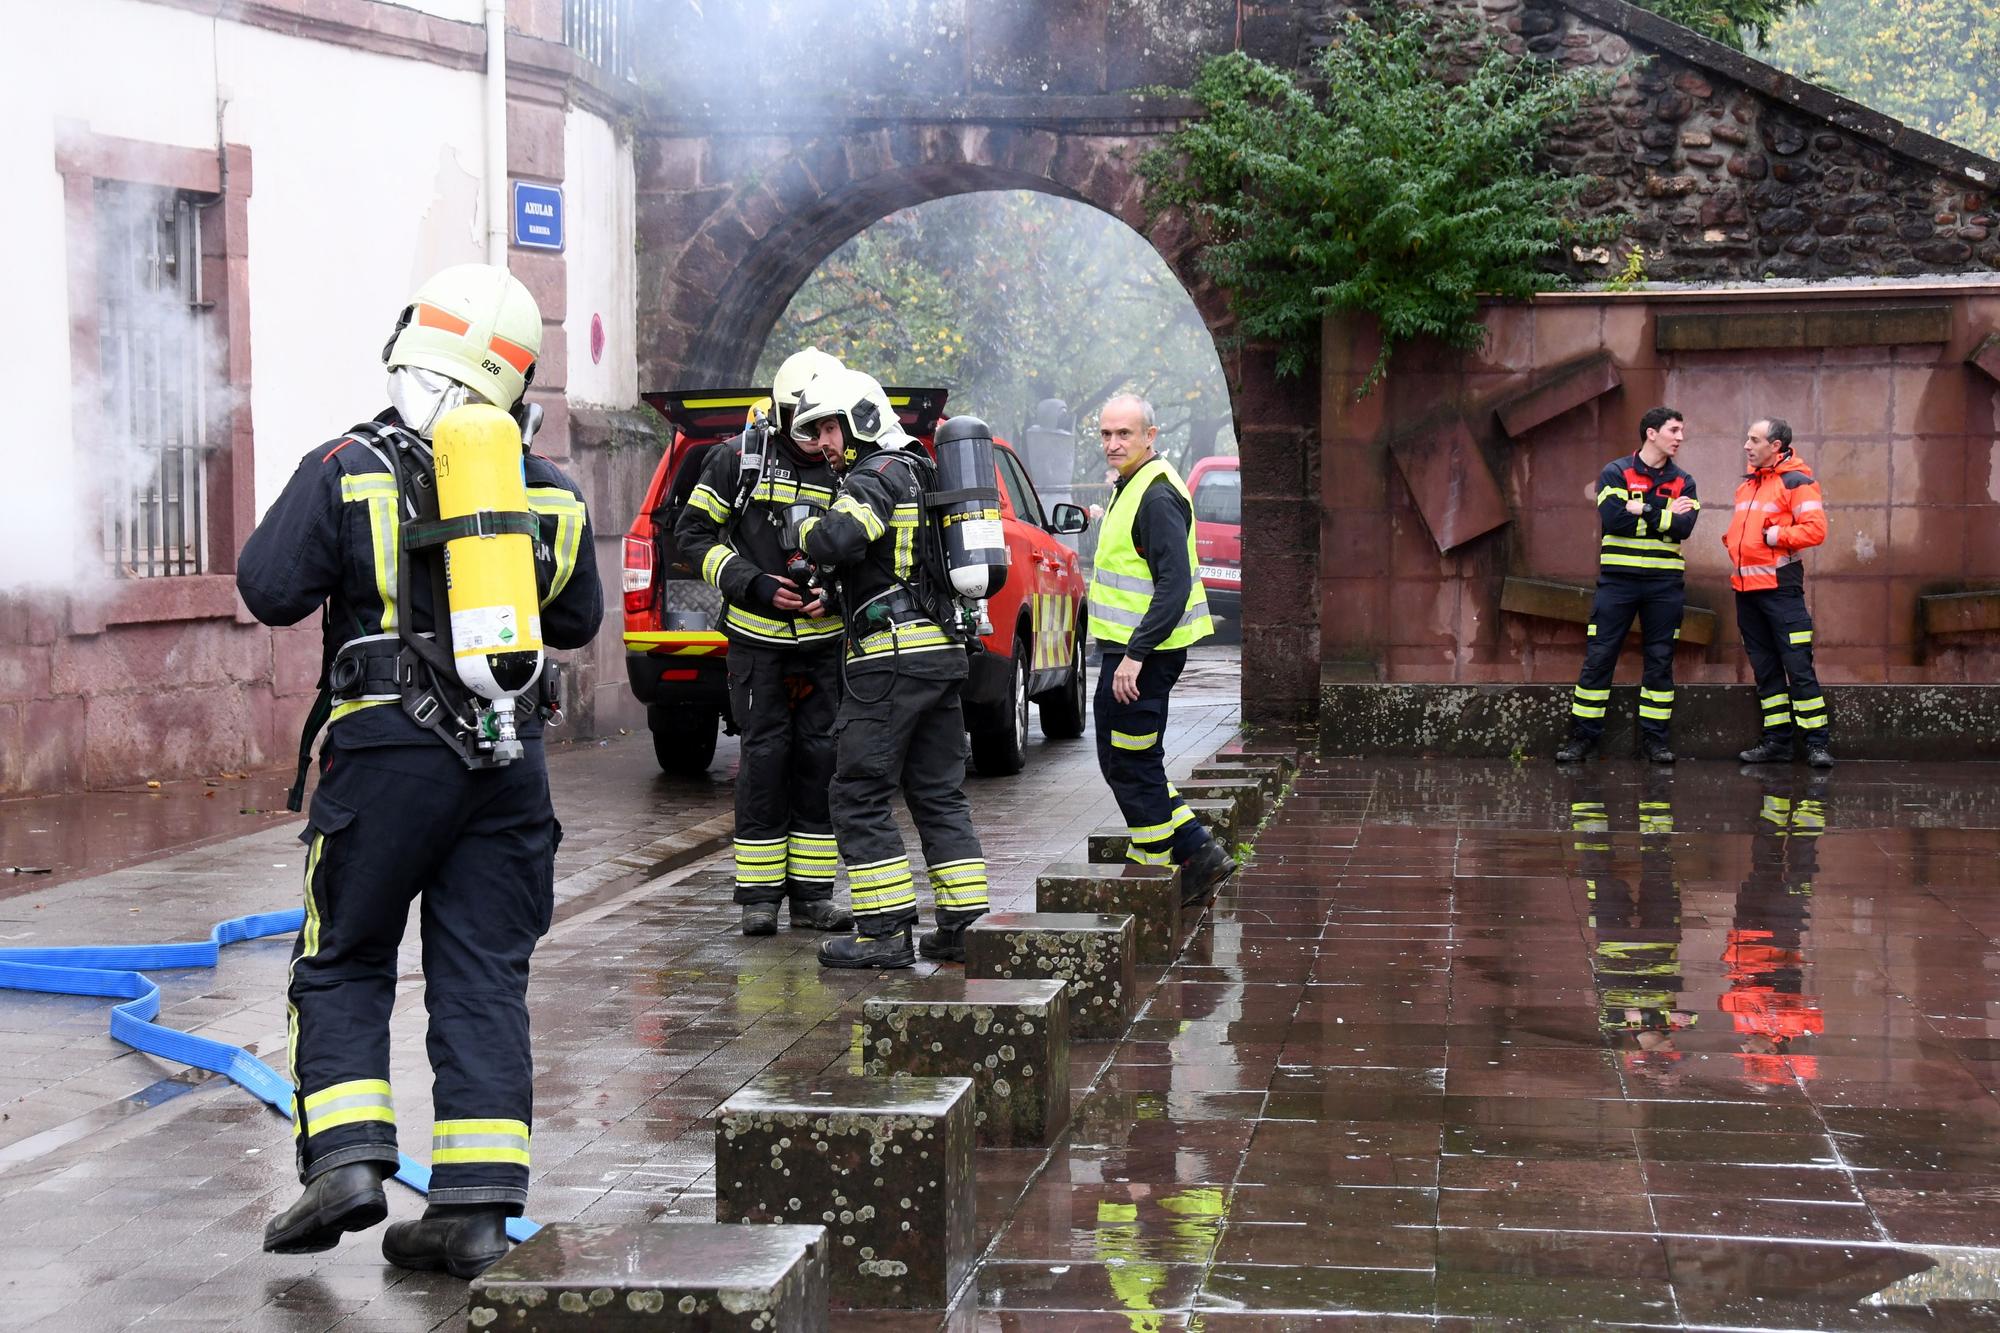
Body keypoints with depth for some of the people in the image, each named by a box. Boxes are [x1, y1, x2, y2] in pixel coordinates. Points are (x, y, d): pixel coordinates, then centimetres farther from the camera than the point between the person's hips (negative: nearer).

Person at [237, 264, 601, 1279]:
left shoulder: (348, 469, -5)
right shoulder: (548, 490, 7)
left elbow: (269, 589, -4)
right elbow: (579, 620, 17)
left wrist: (304, 515, 12)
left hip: (387, 749, -3)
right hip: (509, 756, 3)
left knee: (342, 966, 11)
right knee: (484, 977, 6)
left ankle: (346, 1158, -4)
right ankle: (477, 1203, 3)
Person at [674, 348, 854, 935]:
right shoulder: (740, 459, -4)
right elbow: (693, 532, -2)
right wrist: (753, 585, -13)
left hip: (826, 639, 2)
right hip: (757, 638, -2)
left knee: (820, 755, 3)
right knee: (765, 754, -3)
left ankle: (812, 894, 10)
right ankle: (759, 895, 4)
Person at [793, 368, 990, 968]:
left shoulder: (876, 476, -9)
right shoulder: (918, 473, 20)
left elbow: (836, 540, -26)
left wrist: (807, 527, -5)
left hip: (891, 657, -9)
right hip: (943, 653, 9)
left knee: (860, 797, -3)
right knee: (939, 794, 12)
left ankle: (885, 930, -5)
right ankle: (965, 924, 10)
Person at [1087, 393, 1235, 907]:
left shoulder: (1157, 496, -17)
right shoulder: (1130, 488, 17)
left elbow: (1174, 585, -24)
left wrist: (1135, 654, -26)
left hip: (1143, 654, -11)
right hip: (1129, 648, 11)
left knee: (1131, 766, -3)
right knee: (1123, 763, 14)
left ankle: (1153, 874, 6)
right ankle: (1198, 854, 17)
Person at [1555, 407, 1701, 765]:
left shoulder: (1682, 482, 10)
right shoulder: (1616, 473, 1)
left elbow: (1684, 528, -7)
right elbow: (1612, 519, -16)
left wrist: (1642, 510, -14)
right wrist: (1665, 515, -11)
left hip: (1664, 584, 3)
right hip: (1618, 579, -3)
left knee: (1660, 662, 5)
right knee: (1598, 658, -2)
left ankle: (1654, 738, 12)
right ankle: (1583, 737, 3)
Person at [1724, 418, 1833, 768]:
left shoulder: (1796, 481, -7)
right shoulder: (1747, 483, 17)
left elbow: (1816, 529, -16)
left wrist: (1775, 536, -18)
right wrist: (1732, 543, 10)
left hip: (1780, 588, -8)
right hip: (1746, 588, 8)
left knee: (1798, 667, -8)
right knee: (1765, 669, 11)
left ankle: (1817, 742, -6)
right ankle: (1778, 740, 17)